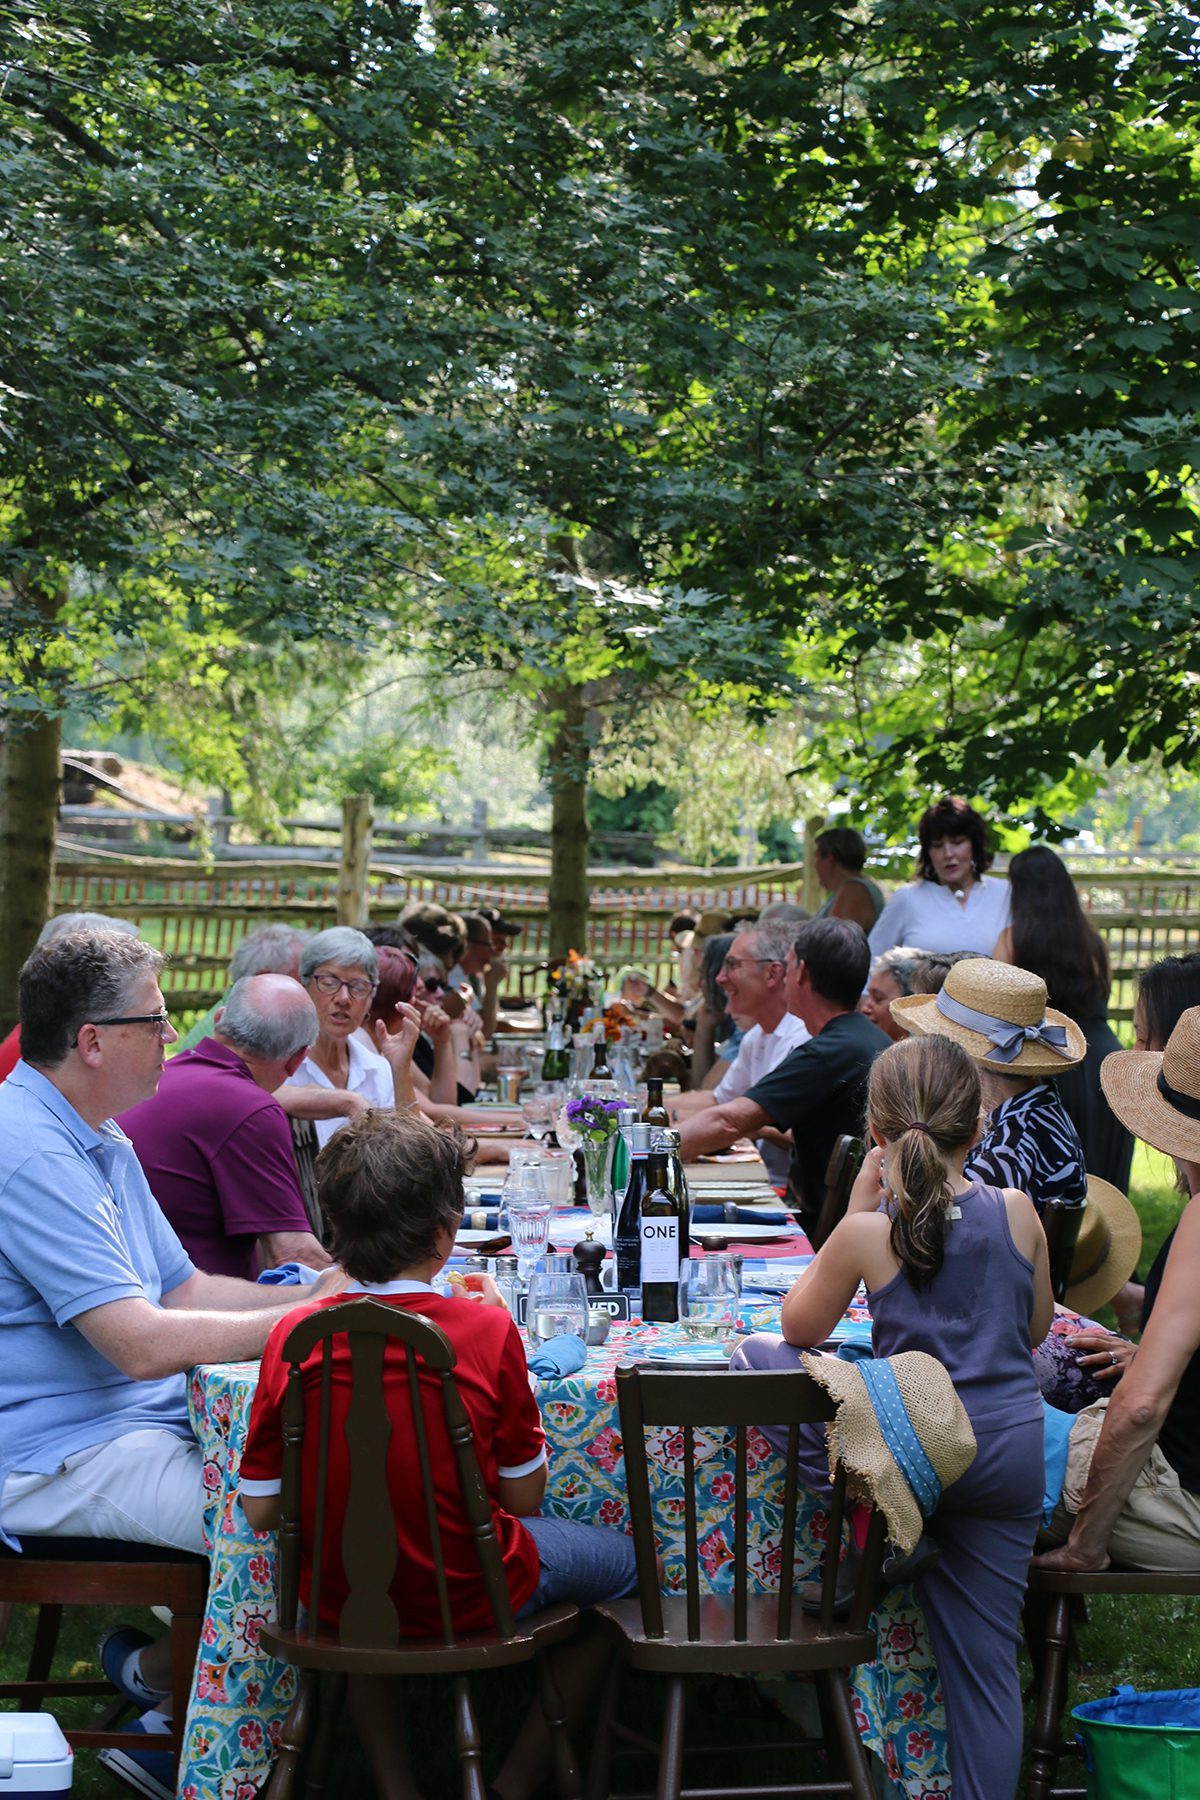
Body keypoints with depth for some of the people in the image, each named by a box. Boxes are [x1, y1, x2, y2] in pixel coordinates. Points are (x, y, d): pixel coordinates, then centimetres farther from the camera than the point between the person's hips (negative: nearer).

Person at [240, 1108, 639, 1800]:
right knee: (622, 1559, 23)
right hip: (467, 1600, -3)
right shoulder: (485, 1329, -18)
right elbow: (523, 1497, -8)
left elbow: (262, 1511, -5)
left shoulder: (292, 1336, -12)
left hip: (335, 1603, 3)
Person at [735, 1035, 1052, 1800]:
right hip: (1013, 1450, 4)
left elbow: (800, 1327, 5)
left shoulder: (869, 1231, -11)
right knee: (986, 1663, 14)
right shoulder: (1018, 1212, -2)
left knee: (759, 1356, 11)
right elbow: (1035, 1333, 12)